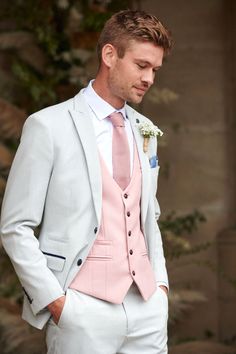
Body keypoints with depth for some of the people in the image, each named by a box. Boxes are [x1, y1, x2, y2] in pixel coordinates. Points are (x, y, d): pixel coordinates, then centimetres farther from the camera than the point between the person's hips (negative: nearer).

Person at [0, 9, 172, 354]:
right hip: (84, 310, -5)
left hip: (148, 305, 5)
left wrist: (160, 281, 9)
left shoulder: (145, 130, 12)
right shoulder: (49, 126, -6)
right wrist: (54, 300, -11)